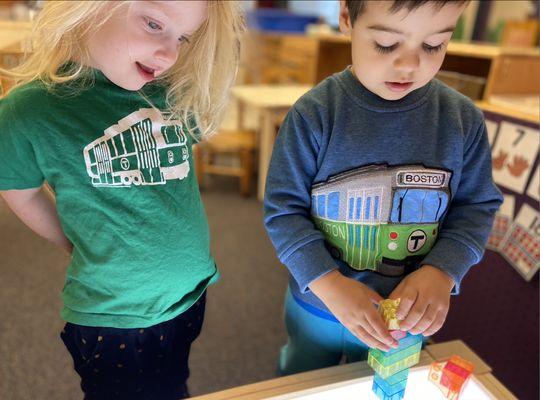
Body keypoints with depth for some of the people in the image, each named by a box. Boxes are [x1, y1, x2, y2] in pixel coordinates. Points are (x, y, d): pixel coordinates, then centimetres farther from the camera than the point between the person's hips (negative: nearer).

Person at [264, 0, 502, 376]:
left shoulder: (464, 119, -13)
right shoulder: (313, 114, -21)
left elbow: (476, 207, -5)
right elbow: (284, 210, -17)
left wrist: (442, 272, -22)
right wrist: (328, 283, -28)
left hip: (408, 314, 2)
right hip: (317, 304, -1)